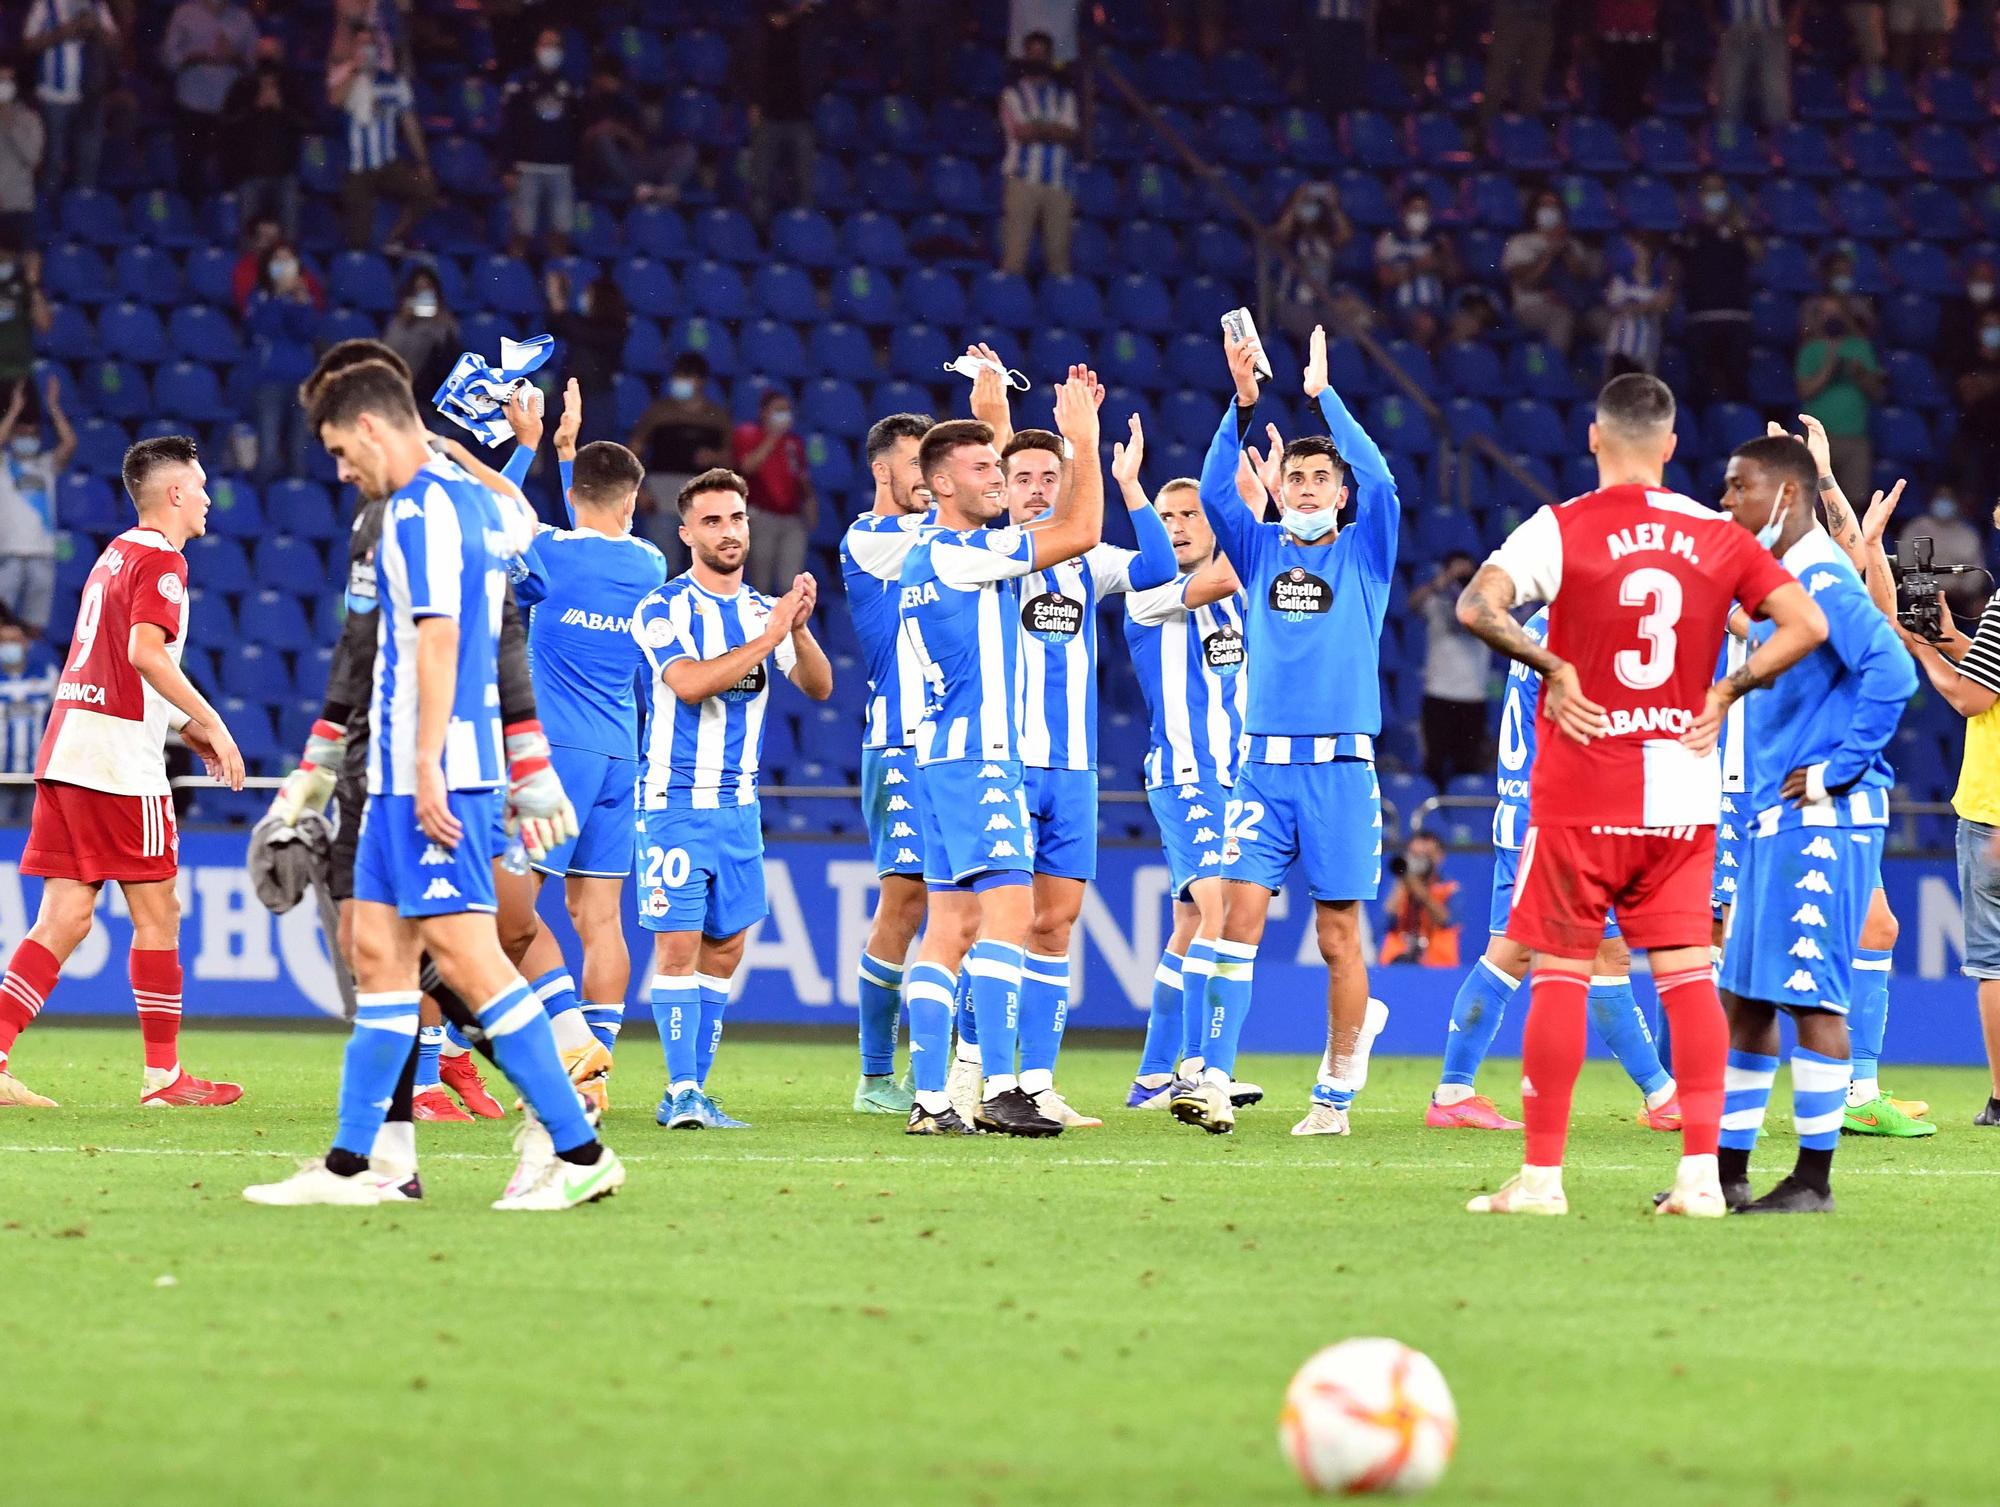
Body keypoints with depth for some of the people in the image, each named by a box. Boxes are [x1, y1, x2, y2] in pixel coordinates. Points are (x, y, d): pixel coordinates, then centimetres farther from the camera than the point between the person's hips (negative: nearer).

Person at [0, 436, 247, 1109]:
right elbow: (145, 651, -21)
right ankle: (163, 1073, 5)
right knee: (157, 913, 1)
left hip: (66, 747, 9)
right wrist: (210, 723, -17)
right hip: (120, 757, -9)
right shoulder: (160, 560, -7)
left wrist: (189, 729, 25)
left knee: (65, 920, 5)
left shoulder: (116, 553, 22)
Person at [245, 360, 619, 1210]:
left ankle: (579, 1152, -12)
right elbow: (522, 520, 39)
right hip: (406, 773, 10)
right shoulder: (475, 501, 15)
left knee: (463, 954, -12)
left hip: (430, 766, -10)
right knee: (377, 949, 10)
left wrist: (427, 768, -22)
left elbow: (438, 638, -20)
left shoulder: (419, 510, -13)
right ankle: (349, 1164, 12)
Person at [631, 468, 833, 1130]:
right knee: (678, 948, -10)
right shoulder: (664, 609, -7)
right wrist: (769, 635, -24)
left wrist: (800, 628, -17)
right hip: (676, 801, -6)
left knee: (724, 950, 6)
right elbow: (690, 683, -22)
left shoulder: (764, 612, 10)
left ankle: (693, 1090, 12)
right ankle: (681, 1092, -10)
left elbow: (818, 687, 1)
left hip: (739, 803, 6)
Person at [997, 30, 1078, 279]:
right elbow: (1021, 134, -5)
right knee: (1015, 251, -9)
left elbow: (1070, 137, 2)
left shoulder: (1064, 96, 17)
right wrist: (1053, 130, -1)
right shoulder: (1012, 95, 9)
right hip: (1023, 180, -3)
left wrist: (1038, 129, -10)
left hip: (1058, 182, 3)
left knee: (1058, 253, -2)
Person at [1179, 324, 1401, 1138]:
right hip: (1264, 762, 2)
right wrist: (1243, 403, -12)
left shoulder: (1365, 552, 6)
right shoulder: (1260, 549, 13)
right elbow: (1213, 491, -1)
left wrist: (1324, 393, -10)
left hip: (1341, 766, -2)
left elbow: (1380, 482, -10)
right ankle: (1213, 1080, -14)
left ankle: (1335, 1094, 5)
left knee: (1338, 934, 0)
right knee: (1239, 912, -9)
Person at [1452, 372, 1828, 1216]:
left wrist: (1552, 668, -9)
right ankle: (1701, 1172, -3)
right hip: (1684, 796, 3)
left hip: (1581, 796, -3)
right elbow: (1806, 625, 1)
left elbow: (1477, 606, -20)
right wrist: (1725, 692, 4)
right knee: (1687, 974, 4)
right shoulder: (1717, 537, 3)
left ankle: (1541, 1176, 4)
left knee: (1560, 973, 3)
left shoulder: (1564, 529, -6)